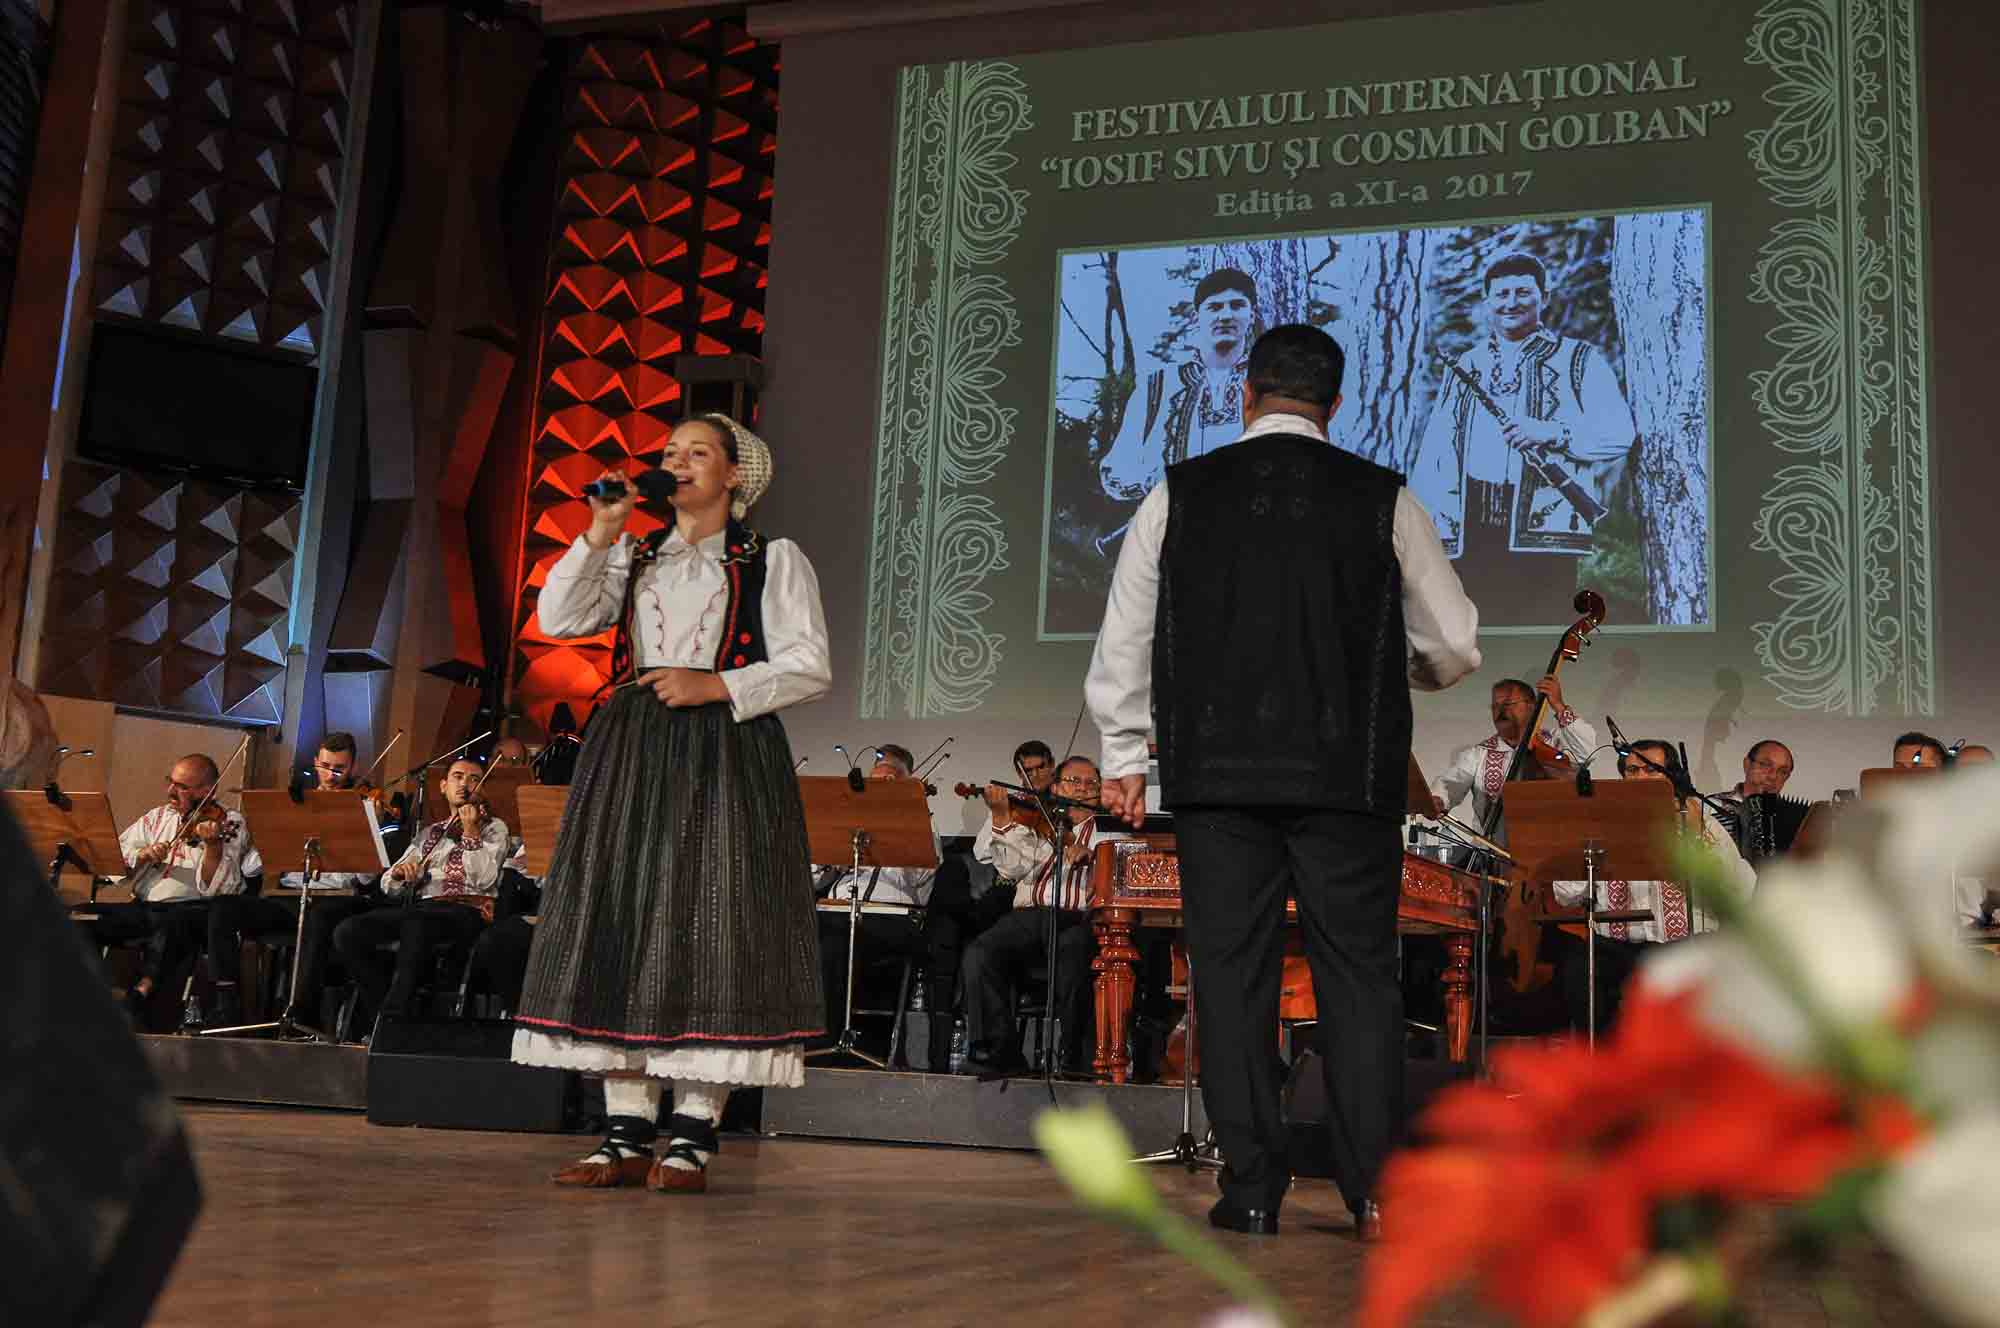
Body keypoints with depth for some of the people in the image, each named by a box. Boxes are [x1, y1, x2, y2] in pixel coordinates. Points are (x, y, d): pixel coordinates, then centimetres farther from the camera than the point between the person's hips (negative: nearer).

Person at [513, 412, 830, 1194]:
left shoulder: (773, 562, 8)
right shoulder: (633, 557, 20)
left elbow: (811, 668, -1)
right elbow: (558, 621, 5)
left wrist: (717, 685, -11)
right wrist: (598, 537, -3)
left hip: (724, 759, -4)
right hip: (631, 755, 4)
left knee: (708, 928, -9)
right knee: (619, 927, -1)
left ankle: (693, 1138, -7)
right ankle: (627, 1137, 3)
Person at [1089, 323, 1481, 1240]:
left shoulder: (1178, 496, 4)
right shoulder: (1384, 500, 2)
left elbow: (1122, 647, 6)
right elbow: (1456, 648, 7)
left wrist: (1122, 758, 17)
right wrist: (1399, 669, 28)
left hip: (1215, 770, 0)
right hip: (1349, 773, 0)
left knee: (1231, 973, 5)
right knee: (1358, 971, 6)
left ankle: (1251, 1189, 7)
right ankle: (1373, 1188, 5)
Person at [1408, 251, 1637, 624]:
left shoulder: (1579, 360, 10)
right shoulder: (1464, 367, 21)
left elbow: (1621, 433, 0)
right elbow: (1434, 452, 17)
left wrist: (1554, 433, -15)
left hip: (1544, 526, -3)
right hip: (1471, 529, 3)